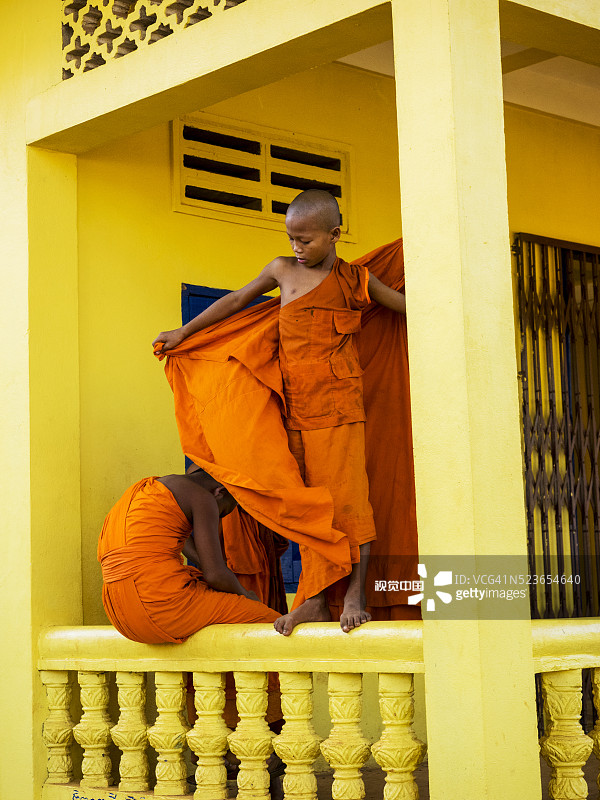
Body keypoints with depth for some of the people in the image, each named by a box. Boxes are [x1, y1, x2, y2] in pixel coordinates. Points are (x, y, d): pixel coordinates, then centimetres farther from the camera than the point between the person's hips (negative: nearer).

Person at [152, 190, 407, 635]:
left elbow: (413, 307, 10)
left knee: (346, 494, -8)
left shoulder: (355, 280, 2)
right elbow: (236, 301, 23)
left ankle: (356, 595, -3)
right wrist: (185, 332, 27)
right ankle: (317, 599, 6)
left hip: (338, 403, -4)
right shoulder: (283, 270, 12)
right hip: (296, 407, 4)